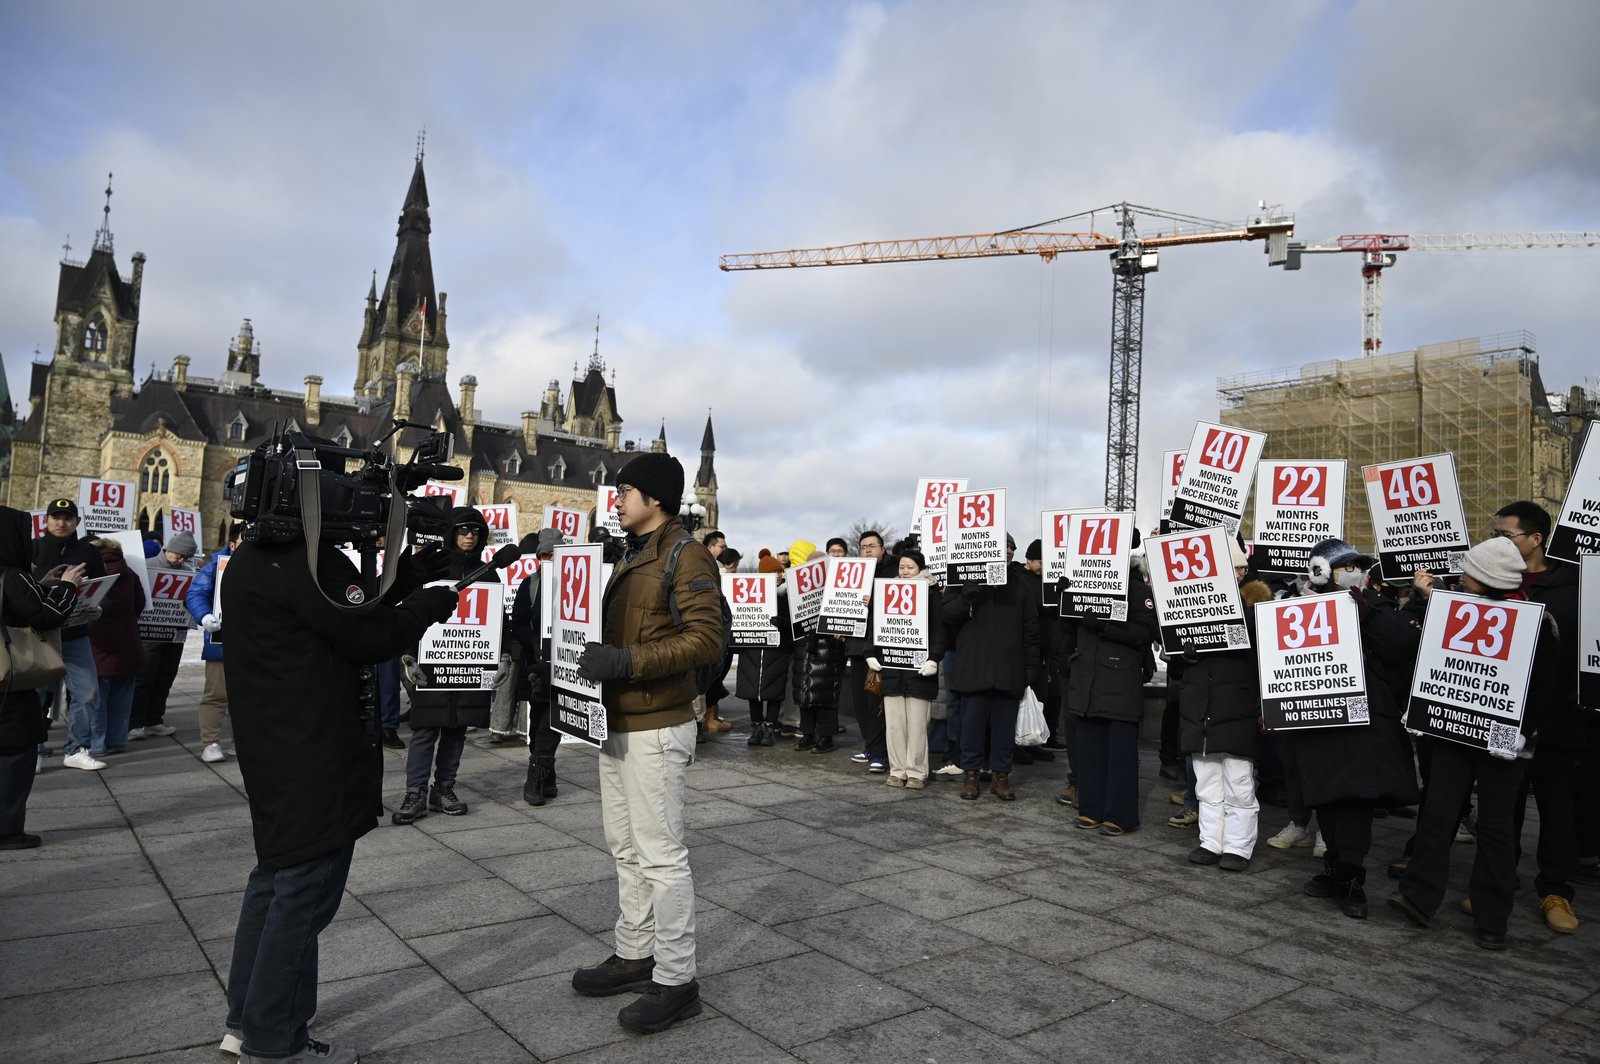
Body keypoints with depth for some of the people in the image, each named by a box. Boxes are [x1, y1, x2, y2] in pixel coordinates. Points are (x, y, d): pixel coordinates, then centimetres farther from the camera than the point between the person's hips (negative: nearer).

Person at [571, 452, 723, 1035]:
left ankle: (676, 980, 9)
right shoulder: (630, 556, 16)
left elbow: (705, 639, -22)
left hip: (656, 728, -9)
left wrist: (627, 661, -27)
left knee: (661, 854, -2)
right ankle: (635, 954, 30)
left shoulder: (686, 556, -12)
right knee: (626, 848, 17)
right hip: (616, 723, 9)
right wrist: (593, 653, 6)